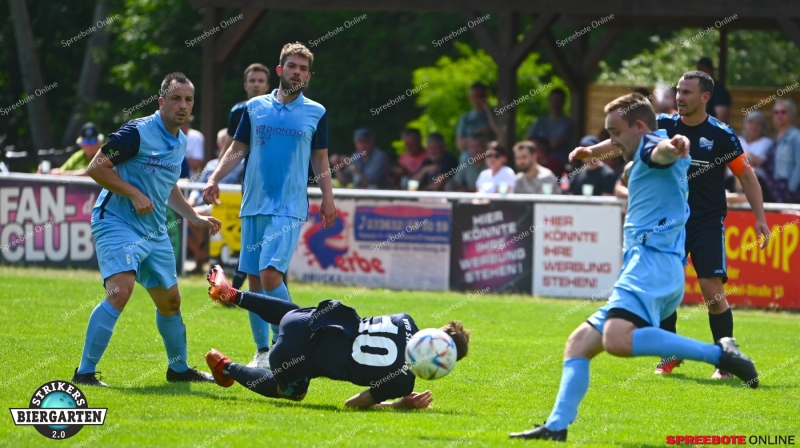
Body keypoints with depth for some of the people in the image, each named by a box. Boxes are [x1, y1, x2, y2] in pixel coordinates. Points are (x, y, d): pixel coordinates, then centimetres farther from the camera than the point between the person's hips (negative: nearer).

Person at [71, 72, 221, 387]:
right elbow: (97, 167, -16)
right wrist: (134, 194, -21)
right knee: (120, 290, -25)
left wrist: (194, 217, 23)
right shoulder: (138, 132, -15)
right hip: (117, 223, -9)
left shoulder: (180, 142, 12)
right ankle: (85, 372, -22)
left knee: (170, 301, 16)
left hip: (155, 232, 9)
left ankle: (179, 368, 35)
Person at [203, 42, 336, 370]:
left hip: (289, 208, -3)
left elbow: (320, 159, 12)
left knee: (270, 273, -19)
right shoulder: (255, 107, 9)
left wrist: (328, 197, 3)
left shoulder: (316, 113, 6)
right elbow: (238, 149, 12)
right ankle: (262, 352, 12)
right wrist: (215, 178, -1)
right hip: (254, 205, 3)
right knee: (254, 279, 3)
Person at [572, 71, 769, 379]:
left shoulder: (721, 134, -6)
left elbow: (747, 176, 0)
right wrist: (591, 150, -26)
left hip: (708, 223, -3)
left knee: (712, 290, -12)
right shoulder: (664, 125, 0)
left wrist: (760, 217, -6)